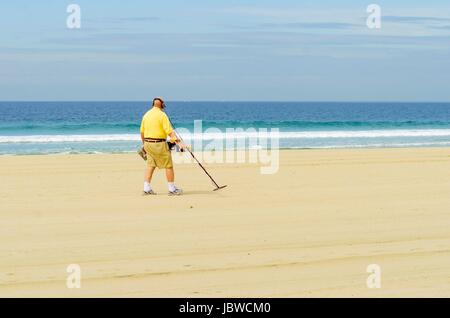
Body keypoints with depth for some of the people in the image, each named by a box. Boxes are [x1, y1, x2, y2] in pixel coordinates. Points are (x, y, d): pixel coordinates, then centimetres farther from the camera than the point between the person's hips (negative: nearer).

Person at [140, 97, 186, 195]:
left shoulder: (146, 115, 9)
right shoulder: (162, 115, -10)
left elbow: (142, 131, 15)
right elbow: (169, 131, -19)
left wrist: (144, 144, 28)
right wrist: (178, 142, -21)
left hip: (148, 143, 7)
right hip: (159, 144, -7)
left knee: (150, 165, 13)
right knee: (168, 165, 2)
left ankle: (147, 188, 8)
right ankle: (172, 189, 5)